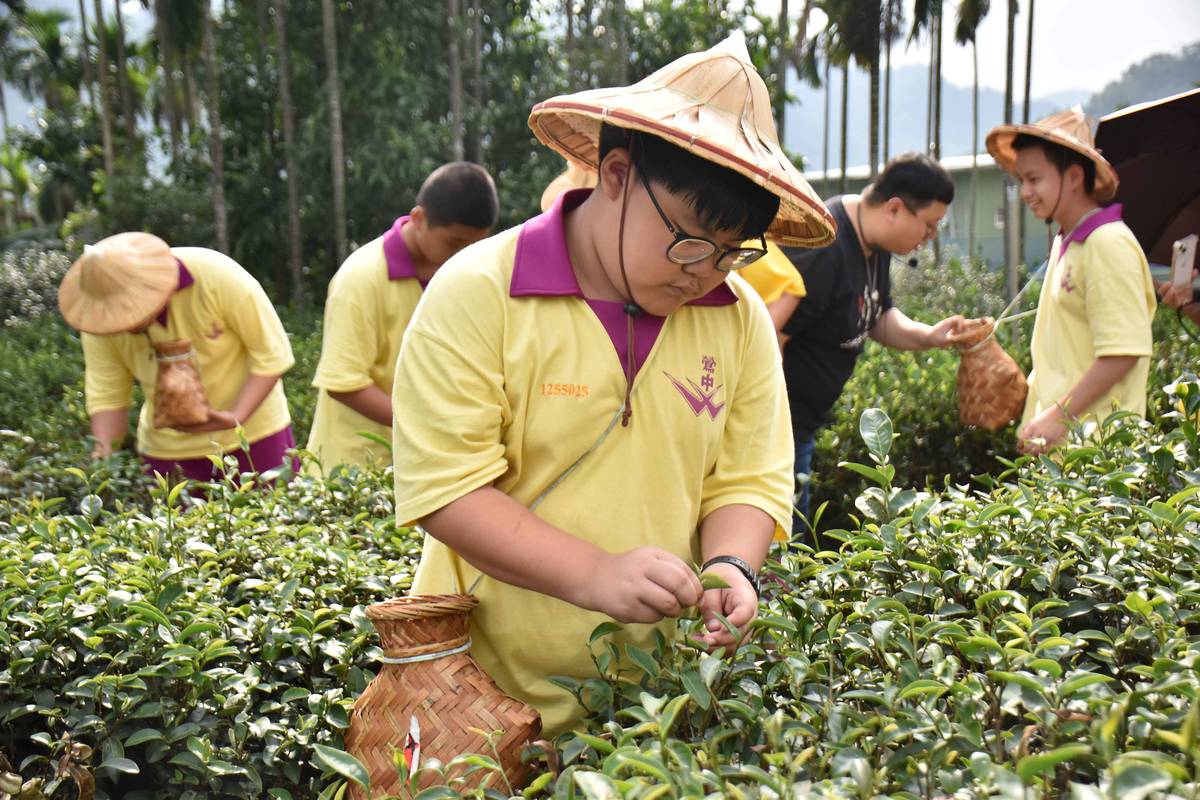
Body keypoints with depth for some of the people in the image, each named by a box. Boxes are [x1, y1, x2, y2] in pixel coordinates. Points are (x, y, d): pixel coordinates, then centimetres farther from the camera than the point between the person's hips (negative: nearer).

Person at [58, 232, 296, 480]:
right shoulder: (102, 318, -14)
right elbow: (106, 395, -7)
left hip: (251, 433, -2)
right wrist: (103, 460, -21)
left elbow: (272, 354, -18)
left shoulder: (218, 277, -24)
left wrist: (237, 418, -29)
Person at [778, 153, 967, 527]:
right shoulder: (822, 250, -24)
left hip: (800, 427, 10)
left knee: (793, 539, 18)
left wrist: (927, 335, 0)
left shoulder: (875, 243, 7)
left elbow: (878, 317, 21)